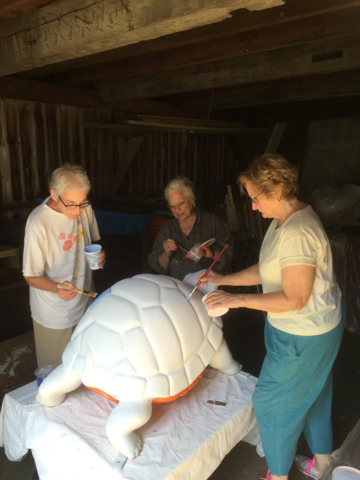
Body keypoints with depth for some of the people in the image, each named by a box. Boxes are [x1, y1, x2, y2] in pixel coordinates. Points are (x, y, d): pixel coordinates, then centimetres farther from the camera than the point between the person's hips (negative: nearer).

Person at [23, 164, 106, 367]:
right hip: (55, 315, -5)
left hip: (86, 305, 5)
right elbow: (32, 276, -15)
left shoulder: (85, 209, -7)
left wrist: (98, 255, -11)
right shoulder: (39, 224, -24)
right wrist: (58, 288, -33)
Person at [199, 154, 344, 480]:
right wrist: (223, 280, 3)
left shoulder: (297, 233, -30)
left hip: (303, 335, -10)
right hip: (316, 327, 10)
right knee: (313, 395, 25)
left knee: (271, 401, 8)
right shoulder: (286, 219, 2)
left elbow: (294, 298, -28)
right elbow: (268, 271, 7)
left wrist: (238, 300, -25)